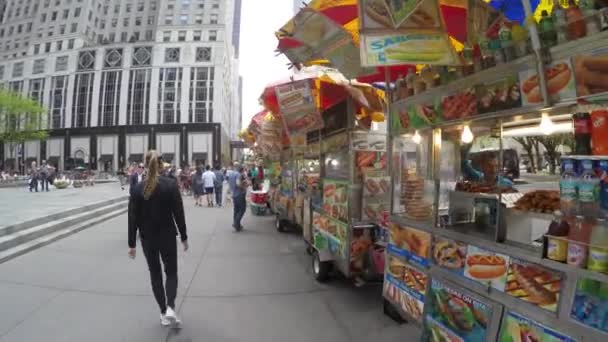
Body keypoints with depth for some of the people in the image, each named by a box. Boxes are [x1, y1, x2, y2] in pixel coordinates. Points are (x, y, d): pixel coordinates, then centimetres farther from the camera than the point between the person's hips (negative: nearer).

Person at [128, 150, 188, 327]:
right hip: (167, 236, -1)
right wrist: (184, 237, 1)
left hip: (147, 238, 2)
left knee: (155, 274, 16)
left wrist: (132, 243, 5)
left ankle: (164, 312, 21)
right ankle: (170, 307, -6)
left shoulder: (138, 188, -5)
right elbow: (179, 213, -9)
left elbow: (133, 218, -3)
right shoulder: (171, 184, -10)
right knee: (171, 272, 14)